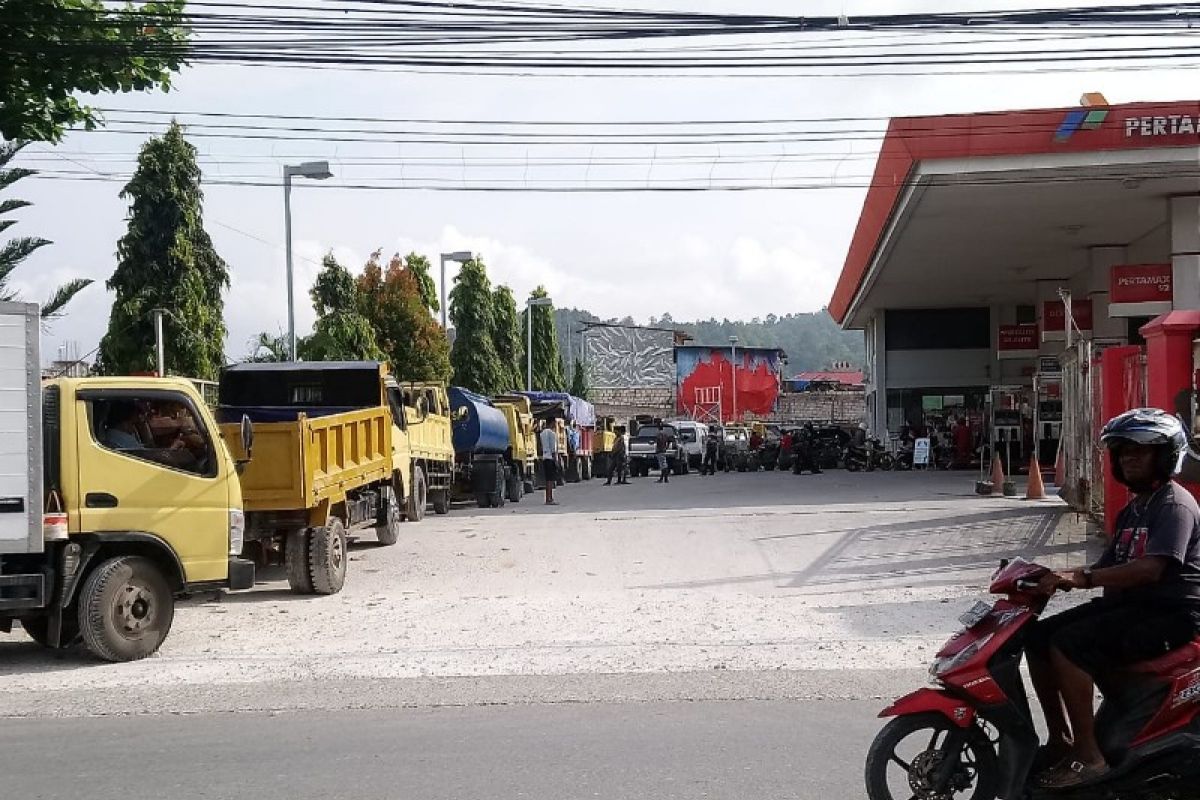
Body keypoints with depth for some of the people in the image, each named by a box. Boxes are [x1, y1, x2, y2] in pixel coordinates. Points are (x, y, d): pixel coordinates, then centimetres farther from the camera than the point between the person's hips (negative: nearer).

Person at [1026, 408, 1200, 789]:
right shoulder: (1133, 510, 19)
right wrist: (1061, 576, 2)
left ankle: (1088, 756, -21)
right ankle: (1061, 740, 9)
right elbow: (1111, 566, 20)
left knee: (1068, 645, -27)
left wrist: (1082, 578, -34)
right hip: (1127, 605, 10)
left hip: (1169, 614, -10)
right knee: (1039, 638, 0)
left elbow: (1150, 568, -27)